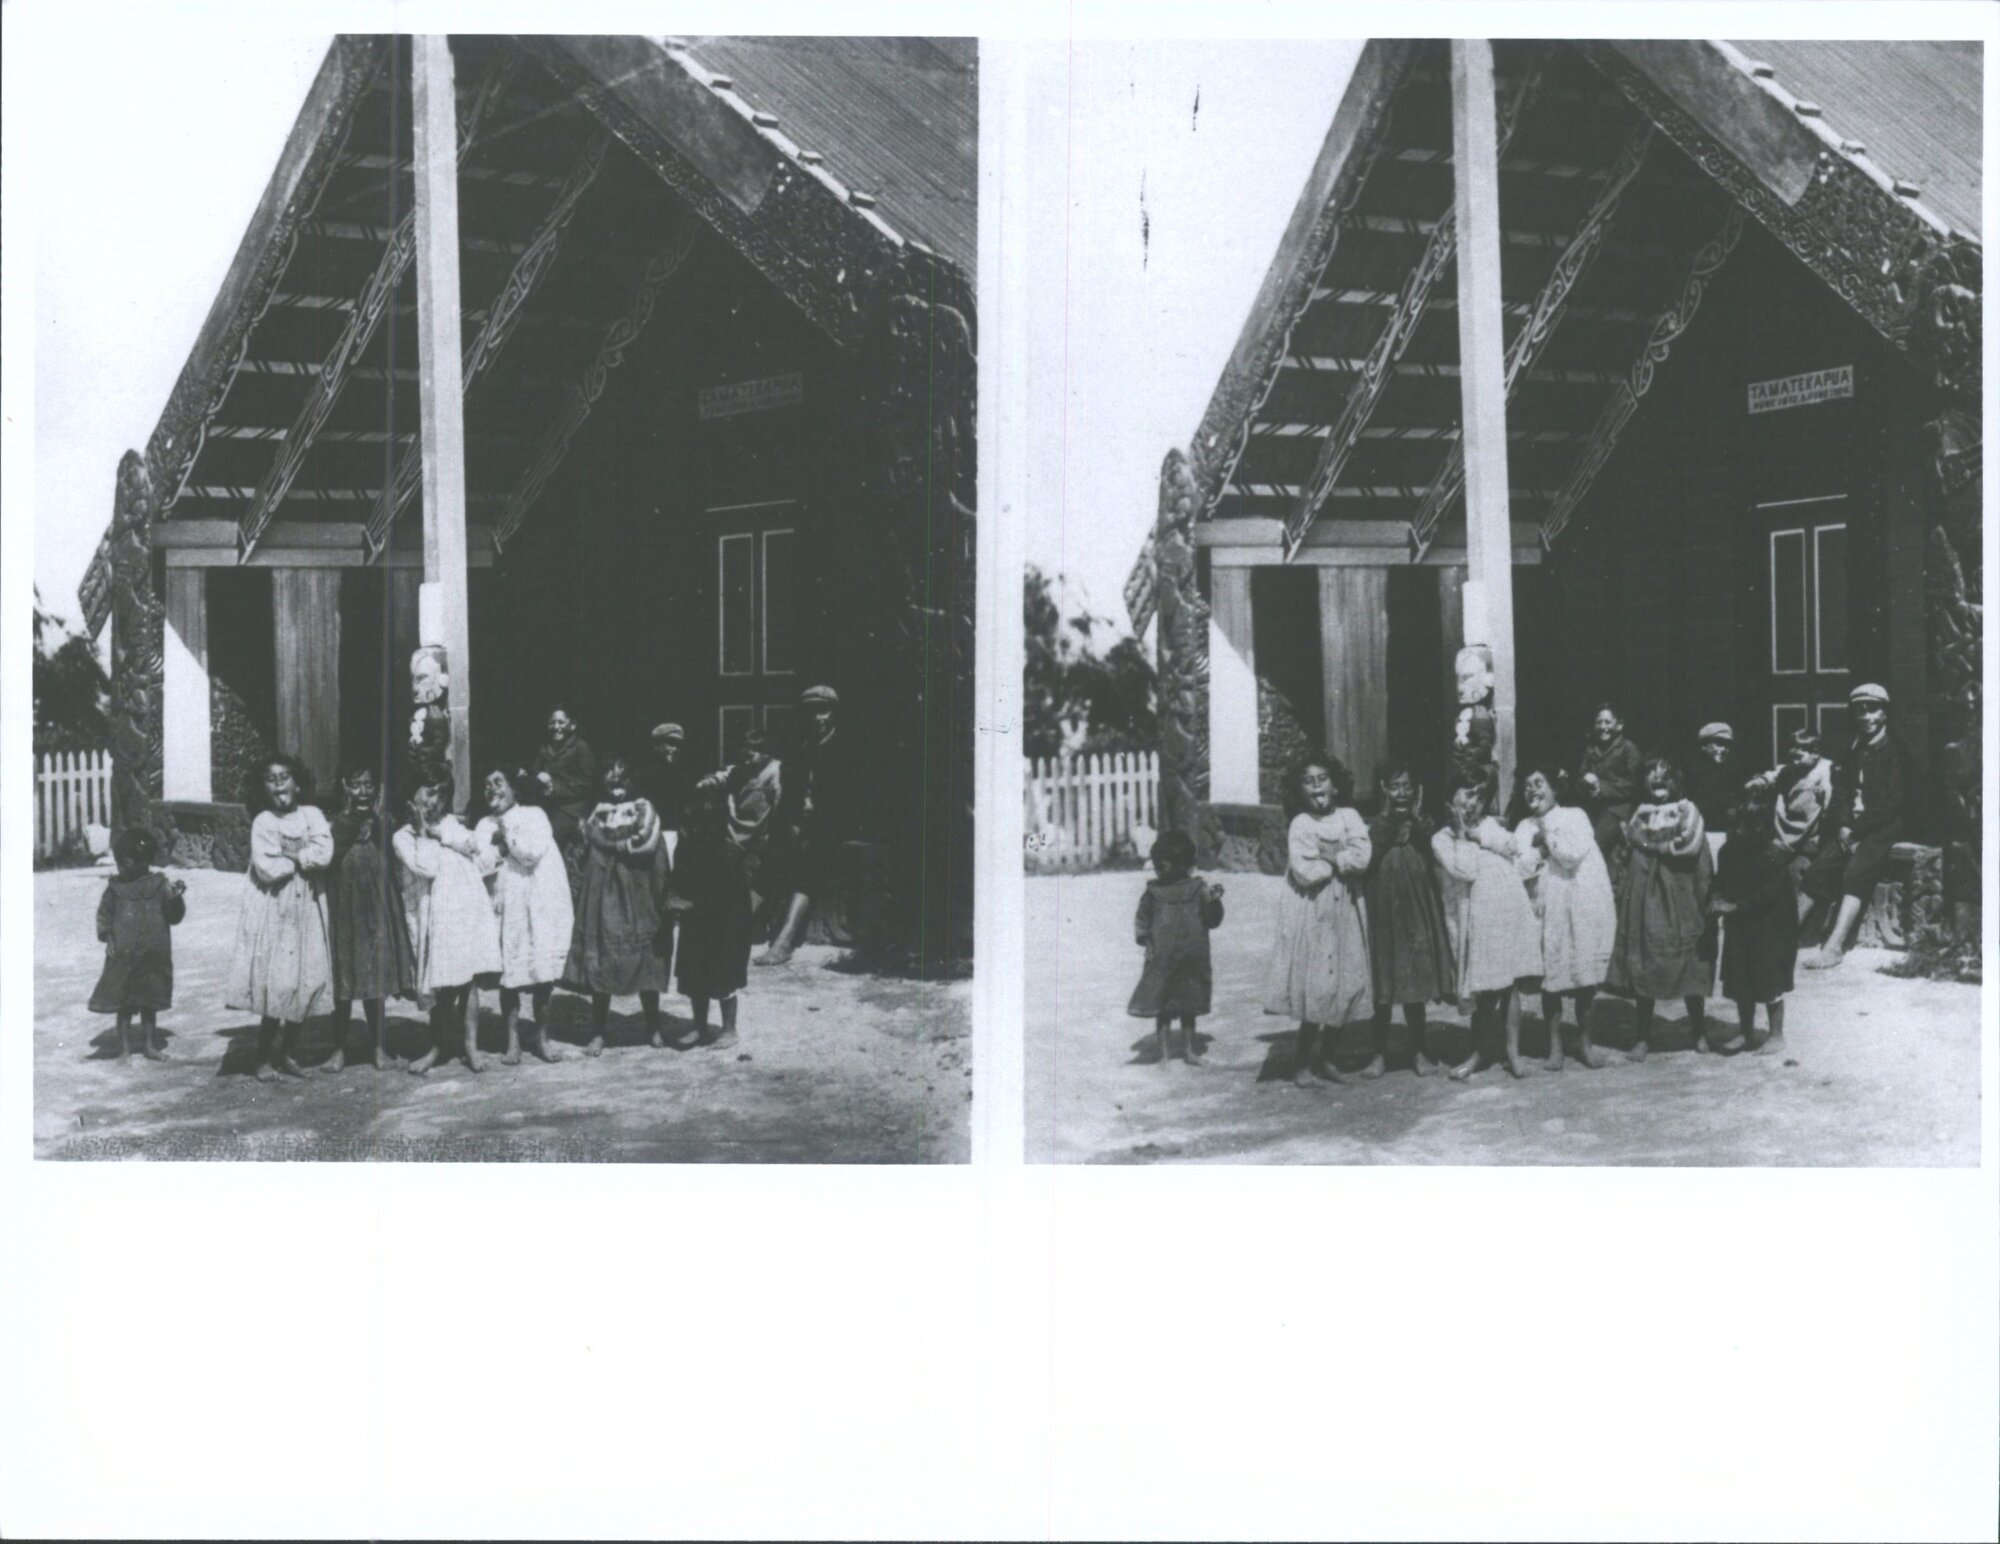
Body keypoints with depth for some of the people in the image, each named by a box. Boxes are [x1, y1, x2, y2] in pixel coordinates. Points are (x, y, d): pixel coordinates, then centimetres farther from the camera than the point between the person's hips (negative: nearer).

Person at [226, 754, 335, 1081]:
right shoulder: (263, 822, -3)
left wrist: (290, 857, -13)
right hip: (273, 910, -4)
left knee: (308, 981, 4)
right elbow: (267, 869, -14)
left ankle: (287, 1051, 18)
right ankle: (264, 1057, 2)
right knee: (275, 984, -7)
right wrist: (304, 860, -5)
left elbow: (324, 852, -8)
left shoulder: (312, 815, 7)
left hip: (307, 909, 4)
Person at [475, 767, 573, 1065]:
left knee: (542, 973, 0)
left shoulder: (533, 815, 4)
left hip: (540, 905, -1)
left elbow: (533, 852, -12)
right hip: (506, 908, 1)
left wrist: (508, 833, -3)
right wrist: (497, 845, -10)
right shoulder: (486, 826, 11)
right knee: (510, 974, -3)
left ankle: (542, 1038, 11)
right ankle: (513, 1042, 3)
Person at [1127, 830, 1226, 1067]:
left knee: (1188, 1007, 12)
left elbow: (1212, 921, -2)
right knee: (1163, 1010, 1)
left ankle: (1188, 1050, 25)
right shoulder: (1154, 892, 0)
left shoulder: (1198, 889, -2)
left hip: (1191, 961, 1)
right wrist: (1144, 938, -7)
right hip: (1162, 961, -1)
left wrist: (1214, 901, -18)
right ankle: (1163, 1053, 10)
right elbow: (1142, 919, 8)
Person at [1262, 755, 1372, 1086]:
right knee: (1315, 987, -6)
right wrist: (1342, 862, -5)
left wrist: (1329, 857, -11)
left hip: (1345, 910, 4)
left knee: (1344, 986, 5)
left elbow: (1362, 857, -6)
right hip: (1311, 913, -4)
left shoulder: (1349, 817, 6)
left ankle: (1325, 1057, 18)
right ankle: (1303, 1059, 5)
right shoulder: (1300, 825, -4)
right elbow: (1305, 872, -14)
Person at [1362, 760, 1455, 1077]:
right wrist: (1388, 816, -17)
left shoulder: (1423, 825, 4)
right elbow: (1368, 858, -20)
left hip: (1418, 911, 1)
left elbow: (1439, 854, -14)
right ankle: (1380, 1053, 13)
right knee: (1382, 985, 4)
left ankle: (1421, 1051, 16)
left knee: (1415, 982, 5)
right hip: (1383, 911, -1)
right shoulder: (1376, 826, -1)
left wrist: (1418, 817, -14)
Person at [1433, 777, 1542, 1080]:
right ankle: (1475, 1053, 8)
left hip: (1512, 908, 4)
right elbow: (1464, 872, -12)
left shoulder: (1491, 824, 16)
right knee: (1487, 990, -5)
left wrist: (1476, 833, -6)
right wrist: (1461, 833, -7)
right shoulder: (1442, 838, 2)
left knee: (1509, 984, 4)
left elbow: (1509, 847, -3)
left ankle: (1514, 1051, 10)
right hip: (1481, 913, -3)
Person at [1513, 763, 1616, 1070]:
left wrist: (1548, 834, -3)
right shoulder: (1525, 828, 10)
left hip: (1584, 906, -1)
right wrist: (1541, 849, -11)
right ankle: (1555, 1045, 6)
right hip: (1548, 909, 1)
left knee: (1585, 975, 3)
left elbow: (1573, 855, -12)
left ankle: (1584, 1039, 16)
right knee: (1552, 977, -2)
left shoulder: (1575, 816, 3)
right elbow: (1520, 870, -1)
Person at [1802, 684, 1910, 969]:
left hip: (1884, 828, -6)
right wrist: (1843, 826, -6)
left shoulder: (1895, 752, -1)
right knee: (1818, 869, -18)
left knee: (1856, 871, -30)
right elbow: (1841, 794, 13)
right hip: (1853, 828, 6)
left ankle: (1835, 945, -40)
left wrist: (1858, 830, -14)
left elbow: (1892, 802, -9)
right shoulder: (1854, 753, 19)